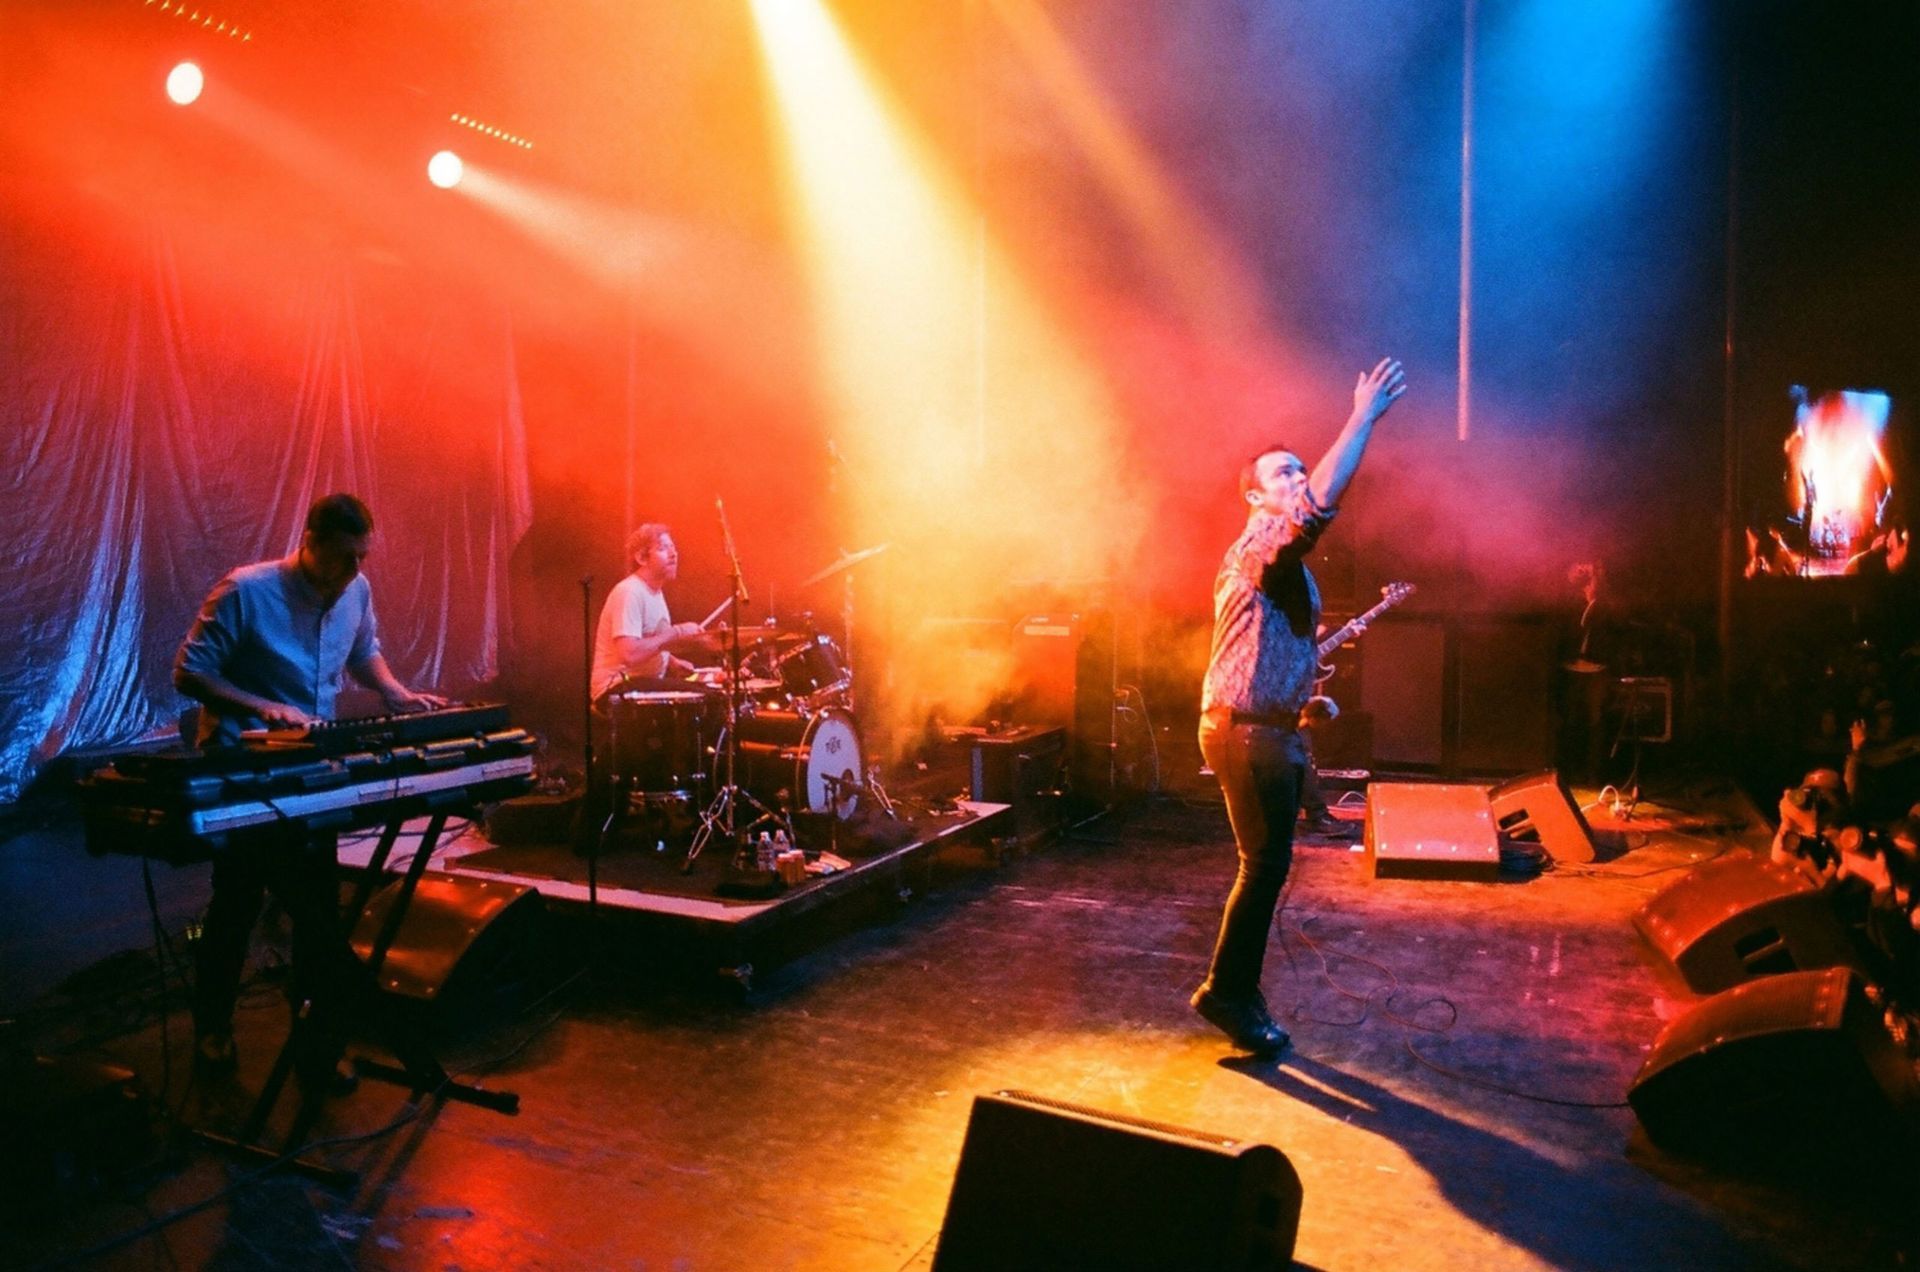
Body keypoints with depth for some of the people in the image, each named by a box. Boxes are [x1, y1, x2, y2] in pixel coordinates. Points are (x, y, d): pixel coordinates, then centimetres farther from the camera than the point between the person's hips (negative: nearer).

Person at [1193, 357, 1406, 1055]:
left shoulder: (1285, 560, 19)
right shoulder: (1261, 543, -14)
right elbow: (1321, 503, -33)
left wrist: (1303, 698, 20)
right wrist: (1364, 417, -28)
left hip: (1270, 729, 10)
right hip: (1246, 731, -10)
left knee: (1268, 863, 13)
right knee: (1265, 864, -5)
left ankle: (1236, 992, 23)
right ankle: (1226, 991, 8)